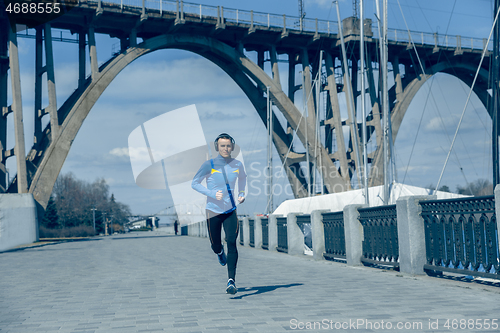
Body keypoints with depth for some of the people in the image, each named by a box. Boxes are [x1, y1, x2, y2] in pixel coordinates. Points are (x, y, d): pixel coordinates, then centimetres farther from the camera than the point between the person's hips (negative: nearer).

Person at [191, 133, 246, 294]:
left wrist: (241, 193, 8)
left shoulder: (237, 165, 1)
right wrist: (212, 194, -18)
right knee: (215, 245, 10)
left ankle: (231, 281, -16)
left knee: (231, 243, -15)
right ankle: (220, 251, 50)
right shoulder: (209, 165, -9)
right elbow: (194, 183, -6)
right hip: (214, 211, -1)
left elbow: (242, 177, 23)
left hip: (231, 211, 1)